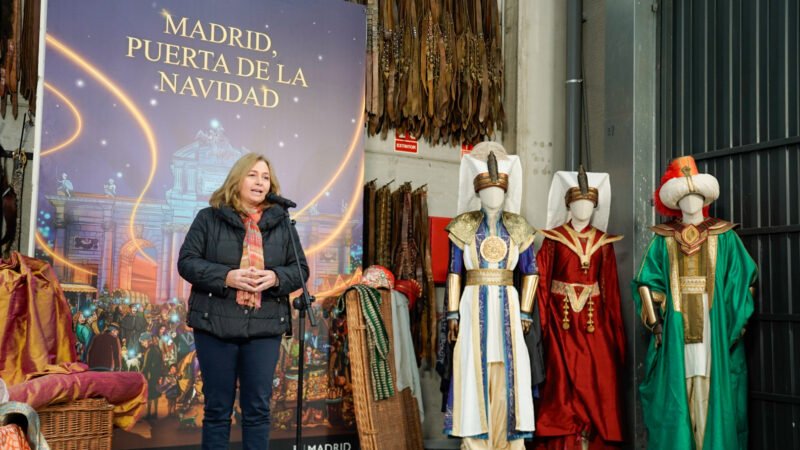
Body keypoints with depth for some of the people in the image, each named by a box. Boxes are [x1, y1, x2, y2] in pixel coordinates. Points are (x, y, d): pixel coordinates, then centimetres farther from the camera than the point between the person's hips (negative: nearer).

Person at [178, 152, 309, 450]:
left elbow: (300, 269, 10)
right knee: (217, 408, 7)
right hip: (216, 324, -2)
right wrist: (226, 276, -17)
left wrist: (276, 277, -12)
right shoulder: (209, 218, 2)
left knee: (258, 408, 7)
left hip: (265, 326, 2)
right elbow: (186, 262, -2)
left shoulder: (282, 224, 10)